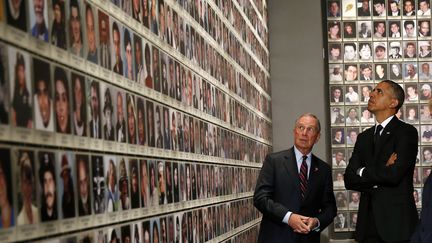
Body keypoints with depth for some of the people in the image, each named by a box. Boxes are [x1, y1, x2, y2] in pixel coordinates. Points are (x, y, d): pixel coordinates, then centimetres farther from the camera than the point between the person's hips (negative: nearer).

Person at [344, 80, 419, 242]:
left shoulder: (406, 132, -4)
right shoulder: (364, 137, 15)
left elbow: (394, 174, -17)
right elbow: (349, 180, 5)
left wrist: (363, 172, -2)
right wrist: (382, 171, -10)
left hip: (397, 222, -5)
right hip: (368, 222, 5)